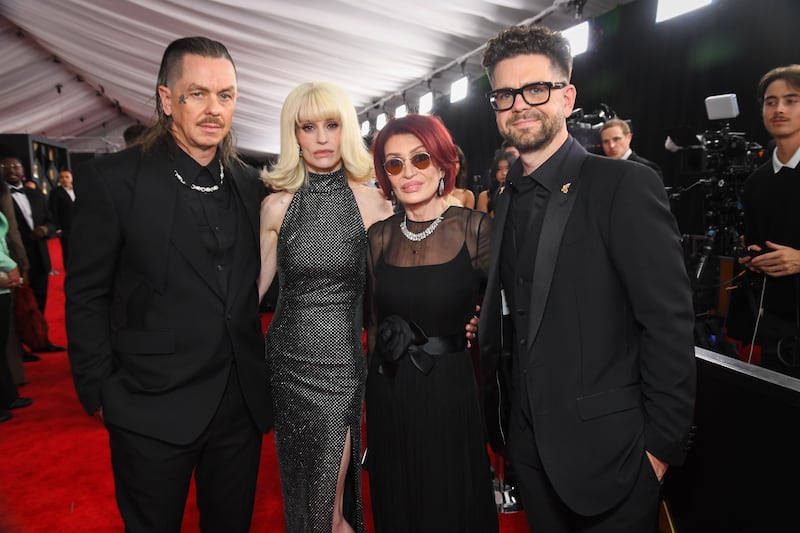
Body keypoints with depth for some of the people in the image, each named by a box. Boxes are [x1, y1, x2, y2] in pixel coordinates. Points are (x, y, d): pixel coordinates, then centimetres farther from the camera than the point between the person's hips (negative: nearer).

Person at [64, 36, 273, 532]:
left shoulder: (250, 184, 3)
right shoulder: (111, 179, -9)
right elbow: (86, 296, -6)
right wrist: (100, 394, -6)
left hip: (242, 405, 4)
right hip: (152, 410, -3)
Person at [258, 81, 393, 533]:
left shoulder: (374, 201, -4)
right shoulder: (276, 206, 1)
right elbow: (254, 286, 6)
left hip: (345, 359, -2)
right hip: (289, 358, 2)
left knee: (330, 487, 7)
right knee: (301, 480, 18)